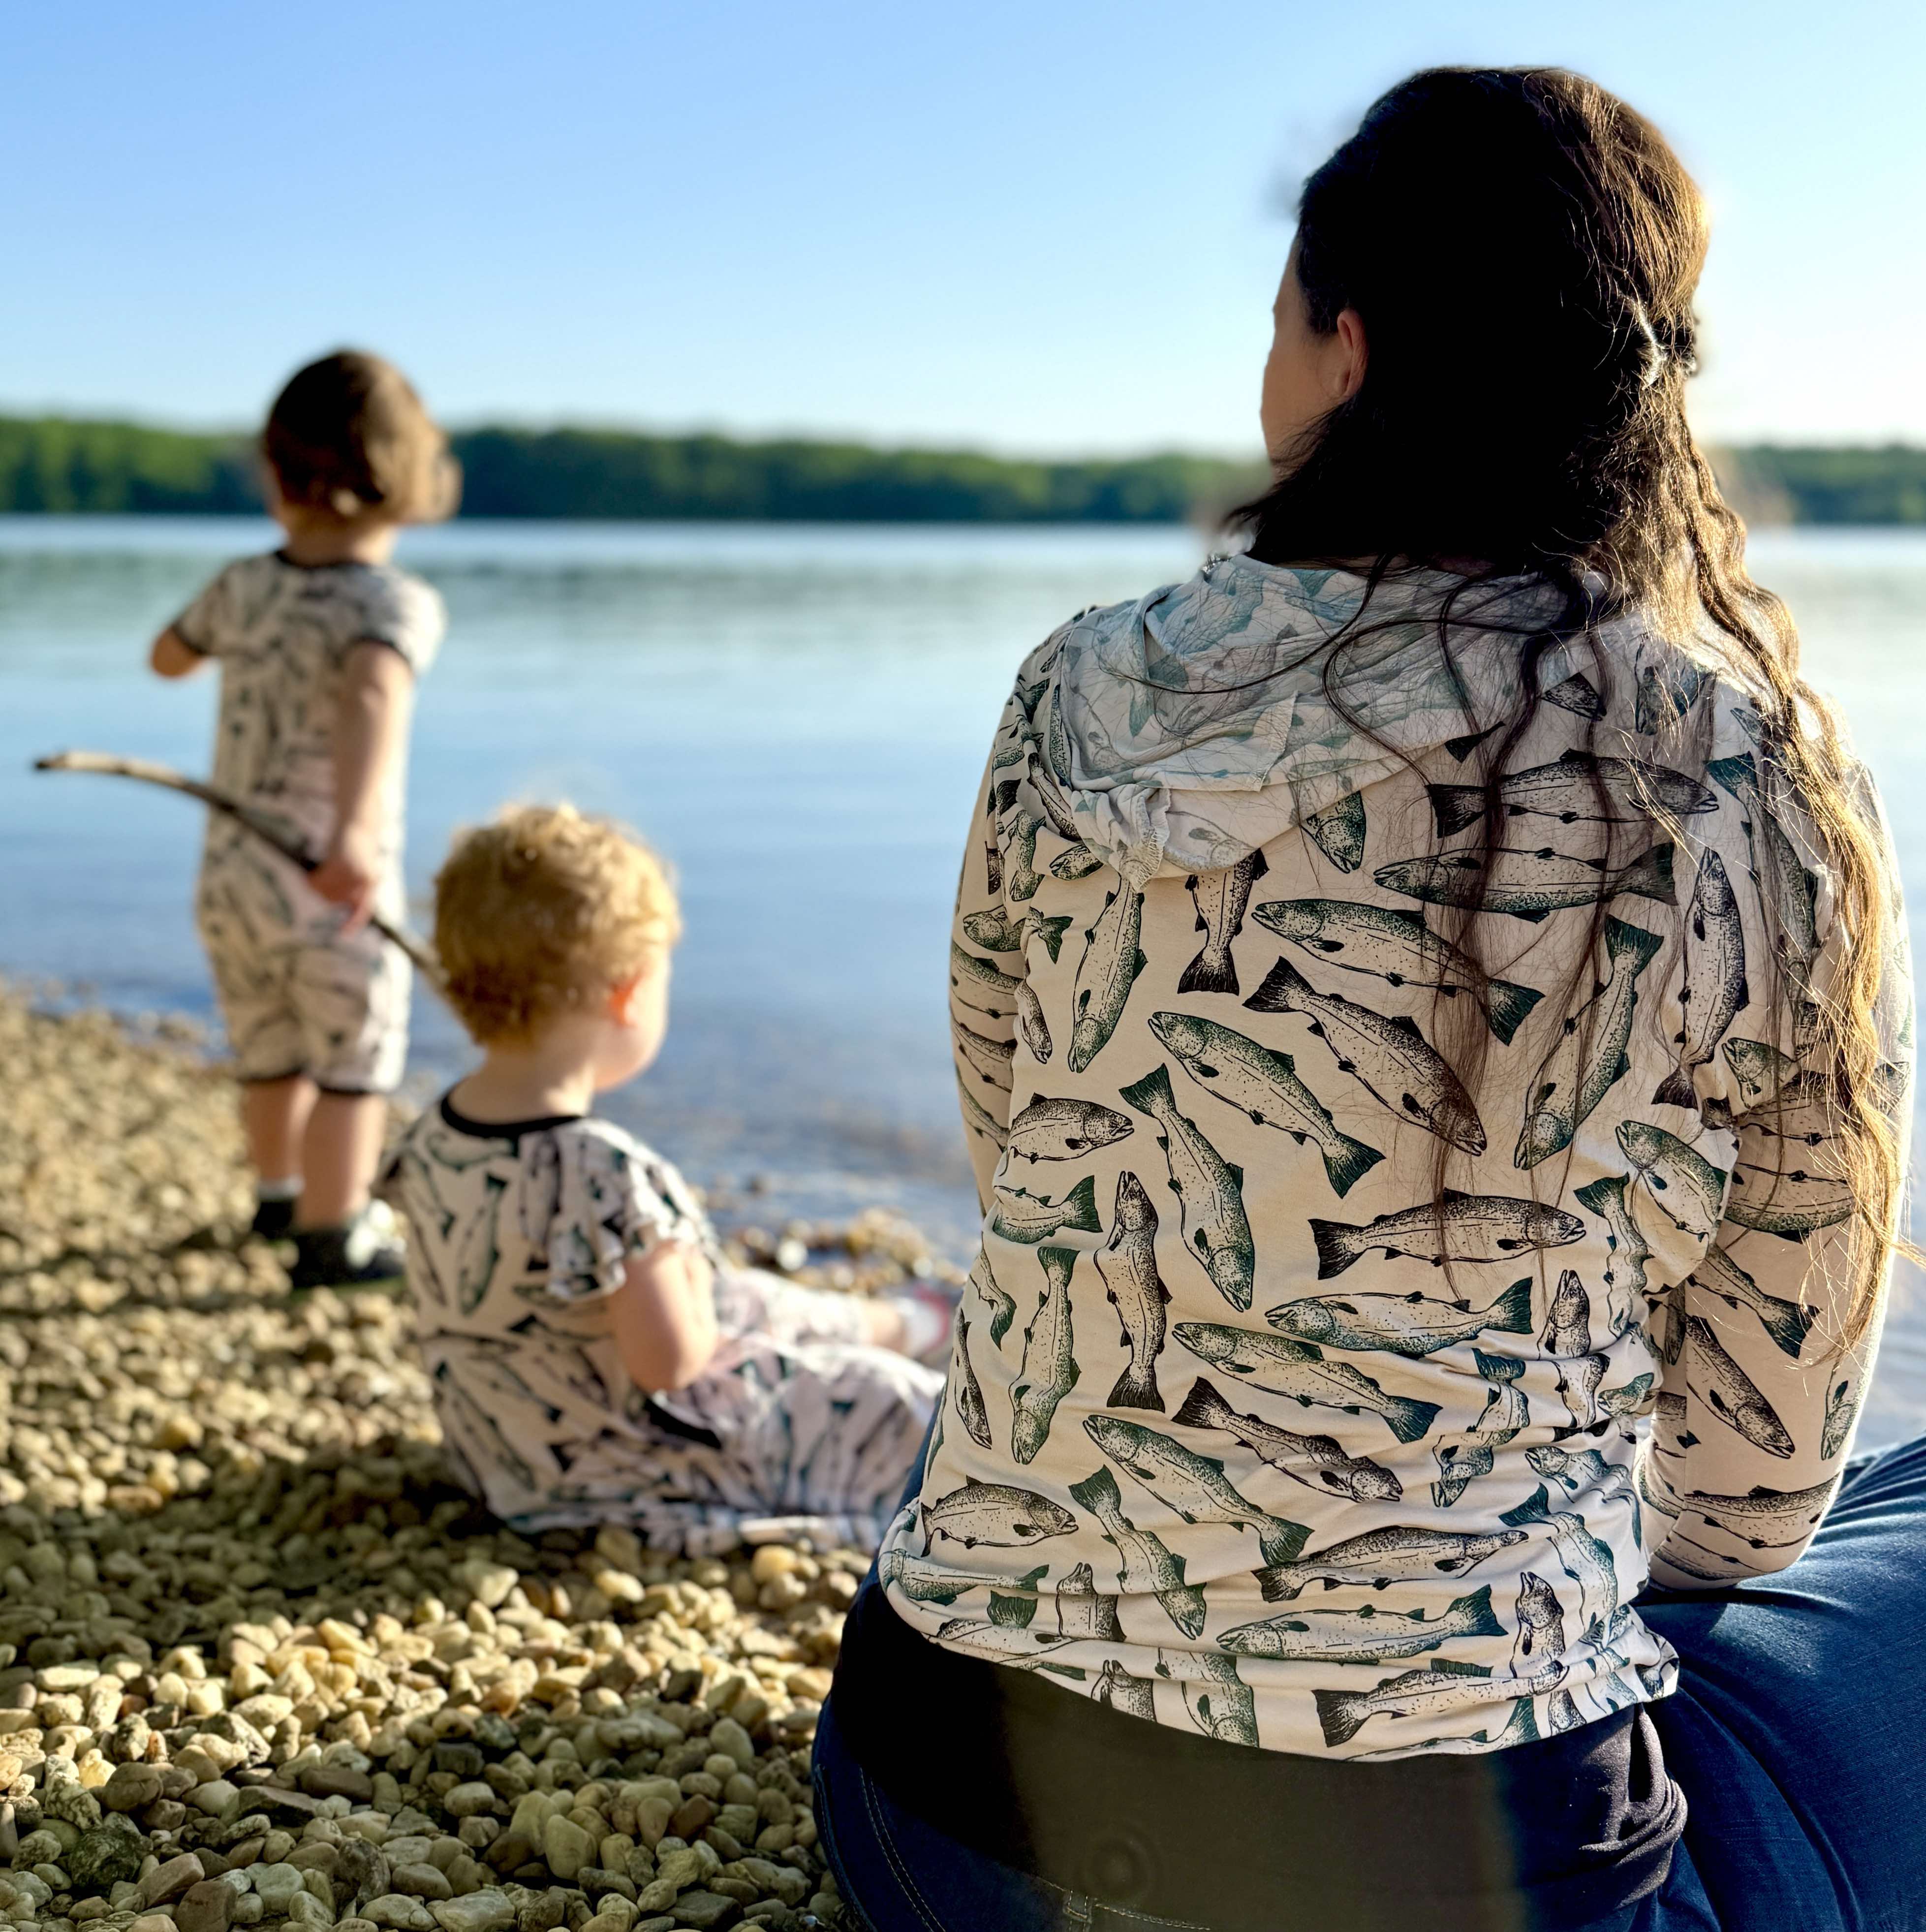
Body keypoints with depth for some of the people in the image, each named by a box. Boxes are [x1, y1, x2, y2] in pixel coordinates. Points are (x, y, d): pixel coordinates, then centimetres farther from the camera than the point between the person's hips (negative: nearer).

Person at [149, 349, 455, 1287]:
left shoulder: (243, 588, -1)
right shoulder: (397, 605, -16)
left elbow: (168, 656, 20)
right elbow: (373, 695, -38)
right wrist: (357, 831, -49)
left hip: (228, 880, 6)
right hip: (334, 891, -6)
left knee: (270, 1053, 25)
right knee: (354, 1067, 11)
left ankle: (281, 1191, 45)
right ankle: (334, 1234, 17)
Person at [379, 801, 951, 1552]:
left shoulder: (434, 1138, -12)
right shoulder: (605, 1176, -37)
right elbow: (670, 1361, -30)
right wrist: (690, 1277, -11)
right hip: (633, 1472, -9)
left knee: (758, 1303, 30)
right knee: (897, 1400, 7)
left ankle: (893, 1324, 56)